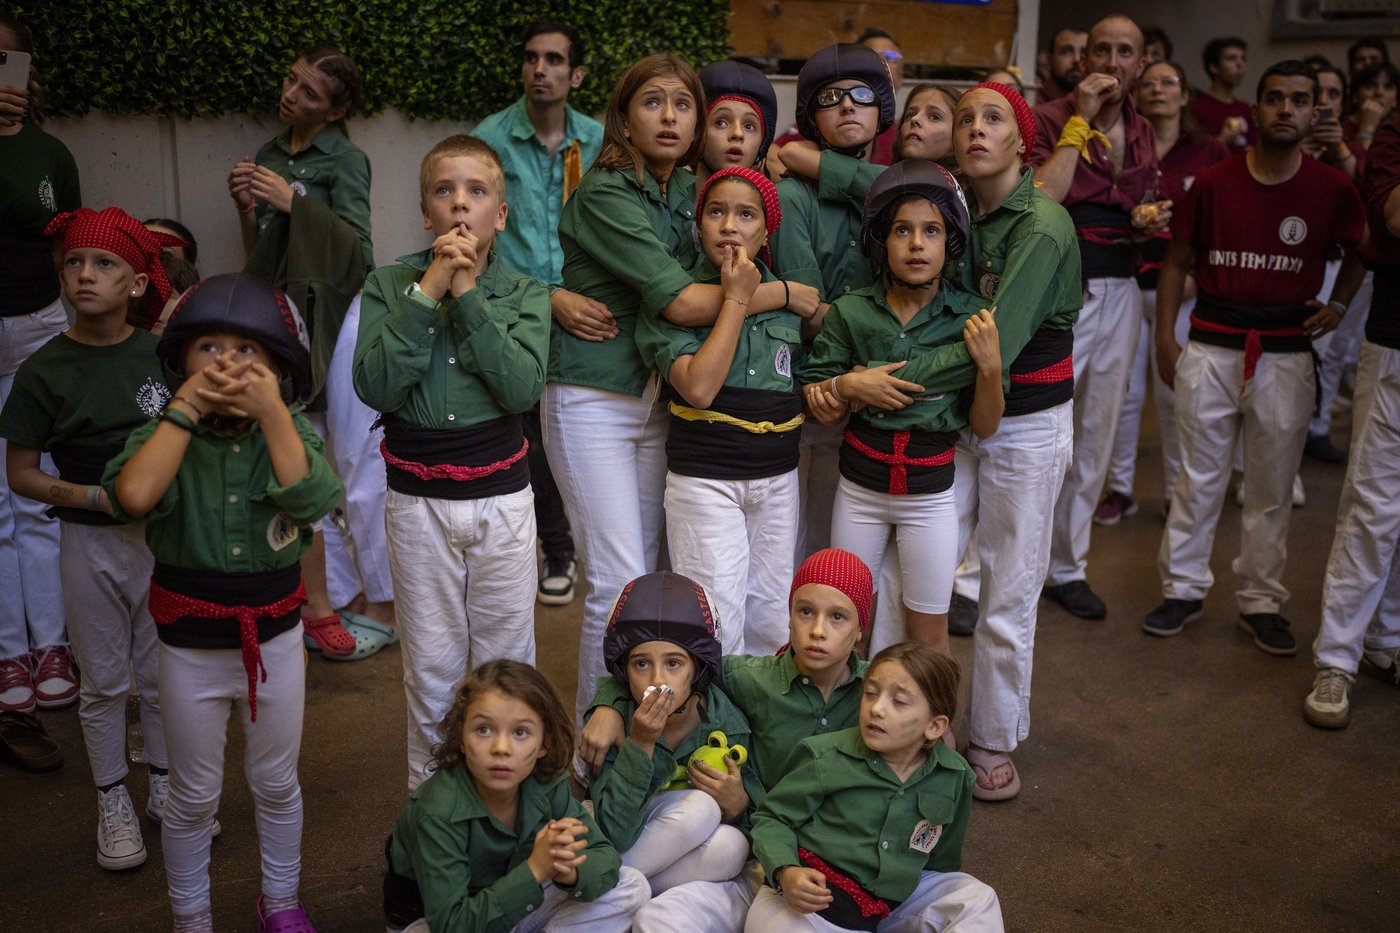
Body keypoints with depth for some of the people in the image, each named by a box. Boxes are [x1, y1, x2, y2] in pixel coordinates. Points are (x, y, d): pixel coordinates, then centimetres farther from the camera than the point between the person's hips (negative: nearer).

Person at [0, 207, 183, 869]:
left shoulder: (163, 356, -3)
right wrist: (92, 496, -20)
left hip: (165, 534, 2)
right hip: (92, 541, -1)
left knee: (162, 672, 14)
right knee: (104, 682, 11)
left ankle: (165, 785, 33)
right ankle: (113, 802, 28)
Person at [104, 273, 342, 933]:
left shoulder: (292, 432, -8)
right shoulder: (164, 435, -11)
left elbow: (311, 501, -27)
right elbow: (134, 496, -32)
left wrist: (271, 411, -28)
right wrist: (185, 409, -28)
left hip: (275, 638, 1)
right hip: (191, 648, -1)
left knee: (277, 785, 19)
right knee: (194, 798, 16)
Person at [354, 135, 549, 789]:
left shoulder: (524, 294, -1)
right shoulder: (390, 285, -2)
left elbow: (522, 387, -18)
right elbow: (376, 387, -16)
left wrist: (468, 292, -18)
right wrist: (428, 290, -19)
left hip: (502, 497, 0)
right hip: (418, 501, 0)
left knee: (506, 663, 11)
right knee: (430, 670, 11)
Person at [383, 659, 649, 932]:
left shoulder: (546, 784, -16)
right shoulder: (438, 812, -32)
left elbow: (606, 857, -11)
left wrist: (569, 872, -35)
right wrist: (534, 870, -42)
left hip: (510, 906, 5)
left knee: (632, 887, -6)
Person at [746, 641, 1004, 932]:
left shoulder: (953, 778, -2)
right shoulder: (827, 758, -12)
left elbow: (941, 857, 16)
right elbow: (772, 818, -4)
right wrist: (786, 872, -21)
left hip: (890, 904, 4)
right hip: (809, 898, -4)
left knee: (977, 899, -4)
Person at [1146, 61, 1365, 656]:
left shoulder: (1332, 189, 0)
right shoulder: (1213, 182, 0)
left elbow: (1362, 251, 18)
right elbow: (1177, 261, 6)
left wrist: (1339, 304, 3)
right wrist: (1165, 338, 0)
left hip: (1286, 354, 0)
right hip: (1212, 346, 0)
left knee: (1272, 485, 7)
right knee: (1198, 476, 7)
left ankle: (1261, 601, 20)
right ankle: (1183, 589, 20)